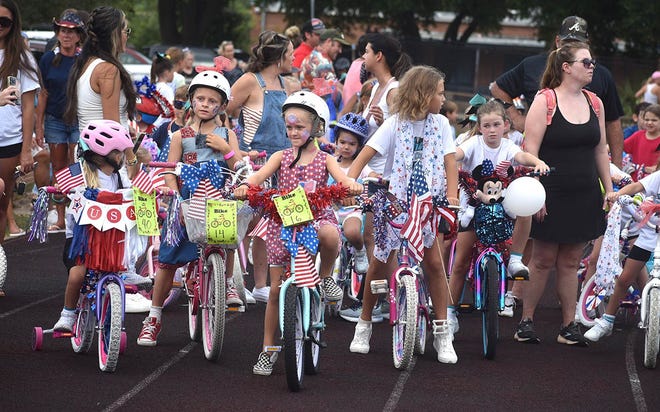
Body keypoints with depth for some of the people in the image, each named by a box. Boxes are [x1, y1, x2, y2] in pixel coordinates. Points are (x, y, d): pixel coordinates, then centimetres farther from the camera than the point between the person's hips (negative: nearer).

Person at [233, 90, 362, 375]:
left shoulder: (324, 159, 5)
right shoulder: (281, 157, 8)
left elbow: (341, 177, -13)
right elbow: (261, 174, -8)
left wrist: (351, 185, -38)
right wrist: (245, 186, -31)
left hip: (317, 219, -2)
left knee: (330, 234, -40)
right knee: (276, 289, 1)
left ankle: (326, 276, -8)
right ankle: (268, 349, 14)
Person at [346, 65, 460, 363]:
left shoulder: (440, 124, 2)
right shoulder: (395, 124, -7)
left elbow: (449, 162, -2)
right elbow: (363, 157, -12)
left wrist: (452, 194, -17)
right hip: (394, 201, -2)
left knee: (434, 263, -6)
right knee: (380, 262, 2)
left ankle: (442, 332, 1)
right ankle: (364, 326, 19)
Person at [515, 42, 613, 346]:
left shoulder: (594, 103, 7)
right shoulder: (545, 101, -10)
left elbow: (601, 151, 14)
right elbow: (530, 150, -12)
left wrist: (609, 190, 10)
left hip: (584, 196, 5)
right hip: (552, 195, -5)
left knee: (570, 261, 10)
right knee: (543, 260, 1)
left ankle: (569, 326, 15)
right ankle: (526, 321, 12)